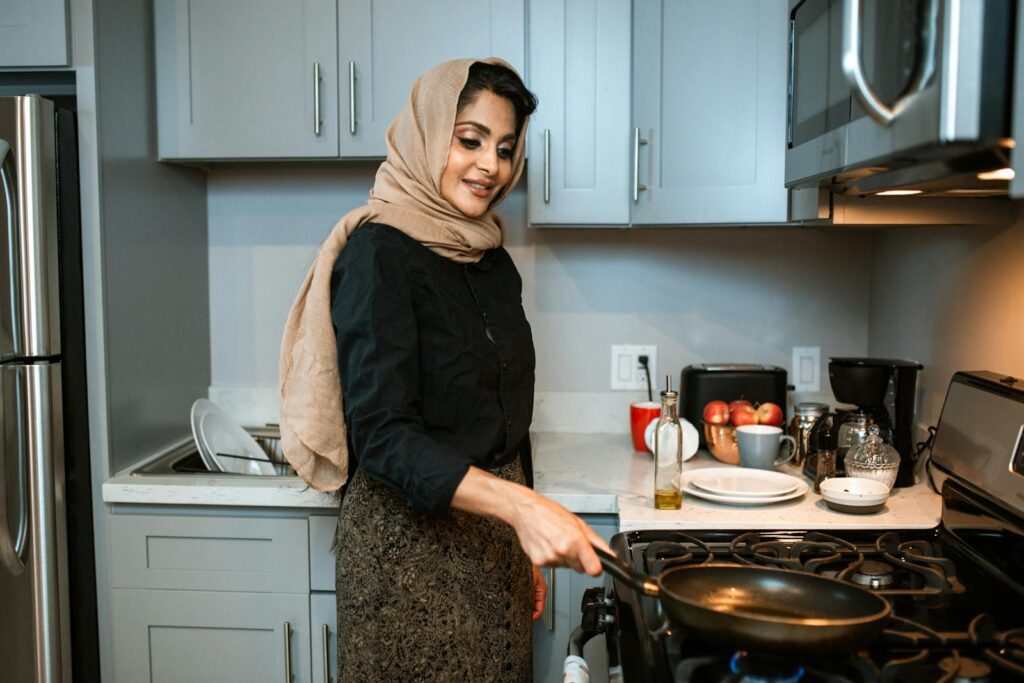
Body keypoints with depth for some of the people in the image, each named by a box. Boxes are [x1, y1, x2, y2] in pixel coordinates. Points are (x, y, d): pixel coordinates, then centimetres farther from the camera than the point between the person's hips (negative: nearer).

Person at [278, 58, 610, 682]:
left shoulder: (493, 260, 8)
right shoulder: (378, 250, -14)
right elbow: (383, 435, -22)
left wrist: (529, 546, 16)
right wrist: (521, 506, -32)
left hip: (494, 539, 7)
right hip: (411, 536, -6)